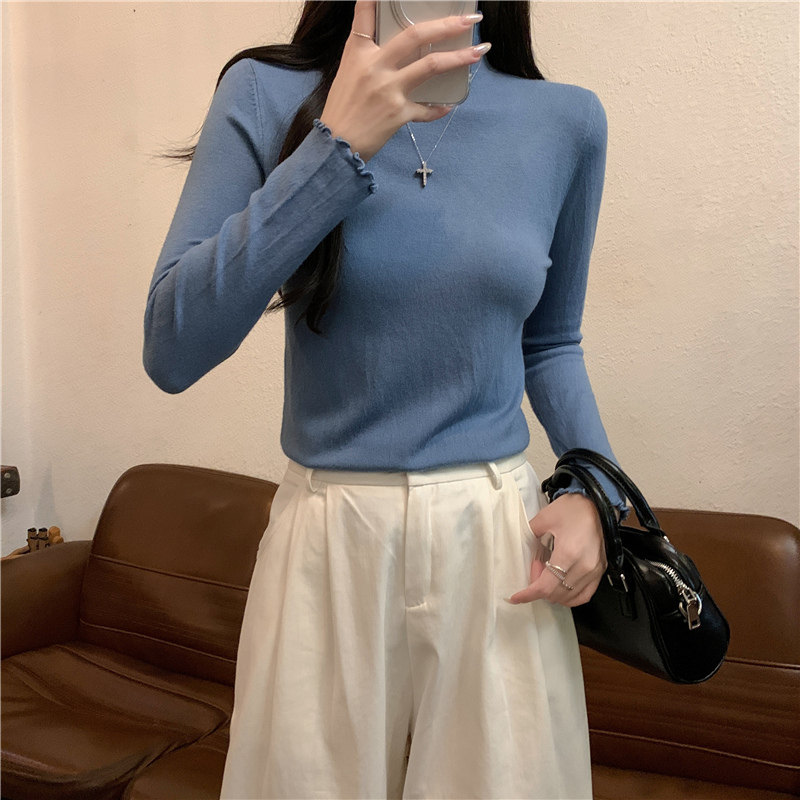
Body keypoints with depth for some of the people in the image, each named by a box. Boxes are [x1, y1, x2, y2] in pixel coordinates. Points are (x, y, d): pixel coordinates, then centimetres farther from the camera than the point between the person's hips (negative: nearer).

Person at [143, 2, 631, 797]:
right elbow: (171, 351, -15)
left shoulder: (566, 120, 2)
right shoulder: (269, 95, -5)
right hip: (330, 543, -1)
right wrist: (335, 147, -21)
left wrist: (593, 486, -3)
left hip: (499, 533, 2)